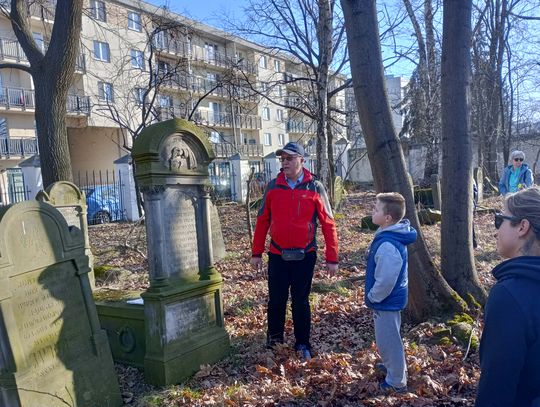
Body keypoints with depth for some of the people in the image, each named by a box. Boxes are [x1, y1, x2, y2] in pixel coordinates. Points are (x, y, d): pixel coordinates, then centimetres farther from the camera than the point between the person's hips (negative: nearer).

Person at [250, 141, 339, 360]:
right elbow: (262, 221, 5)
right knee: (276, 300, 11)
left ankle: (303, 344, 27)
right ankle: (274, 340, 32)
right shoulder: (273, 186, 0)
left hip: (305, 257, -1)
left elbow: (328, 224, -4)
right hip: (277, 256, 2)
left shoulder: (315, 188, -6)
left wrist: (332, 258, -5)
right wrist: (256, 253, 5)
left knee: (301, 302, 10)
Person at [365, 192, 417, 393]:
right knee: (388, 337, 27)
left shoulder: (388, 245, -32)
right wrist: (374, 296, 18)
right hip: (390, 299, 10)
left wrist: (372, 297, -14)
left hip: (386, 301, -10)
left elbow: (386, 280, -31)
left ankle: (396, 382, 25)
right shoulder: (389, 234, 1)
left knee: (388, 339, 8)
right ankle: (392, 366, 48)